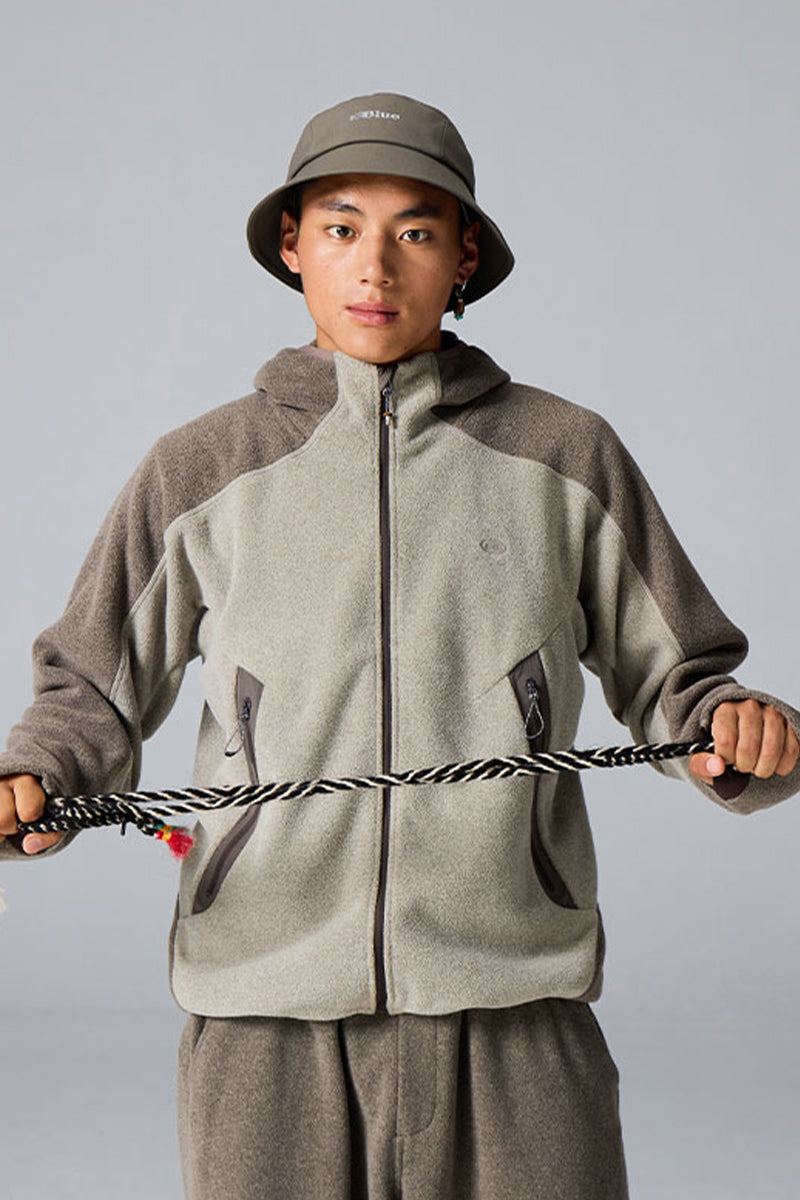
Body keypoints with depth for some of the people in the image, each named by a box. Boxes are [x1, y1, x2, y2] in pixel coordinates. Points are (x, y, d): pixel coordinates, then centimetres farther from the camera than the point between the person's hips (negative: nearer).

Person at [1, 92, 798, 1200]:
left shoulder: (567, 457, 6)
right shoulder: (198, 476, 7)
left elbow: (671, 680, 12)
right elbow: (94, 692, 15)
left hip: (515, 1024, 0)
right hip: (267, 1029, 0)